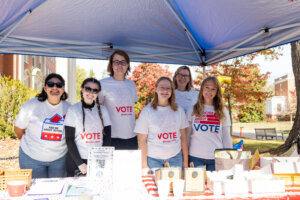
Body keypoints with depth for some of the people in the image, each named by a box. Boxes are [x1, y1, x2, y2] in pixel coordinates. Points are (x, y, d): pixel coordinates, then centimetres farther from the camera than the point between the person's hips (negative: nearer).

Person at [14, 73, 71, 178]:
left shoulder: (68, 108, -3)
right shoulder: (31, 105, -11)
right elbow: (18, 128, 0)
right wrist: (28, 143, 10)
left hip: (59, 158, 2)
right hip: (32, 158, -2)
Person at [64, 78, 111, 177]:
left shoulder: (102, 110, 6)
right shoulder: (73, 110, -3)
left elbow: (107, 137, 5)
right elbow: (69, 139, -5)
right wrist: (80, 164, -11)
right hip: (76, 161, -2)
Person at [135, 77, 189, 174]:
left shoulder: (179, 111, 6)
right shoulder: (147, 111, -3)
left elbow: (183, 138, 10)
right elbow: (142, 141, -4)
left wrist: (185, 162, 9)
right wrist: (144, 166, -7)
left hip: (175, 158, 3)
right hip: (153, 159, -2)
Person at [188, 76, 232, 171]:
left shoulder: (223, 112, 8)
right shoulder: (193, 110, 5)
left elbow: (226, 138, 10)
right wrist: (185, 158, 3)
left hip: (216, 158, 1)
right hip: (195, 157, 0)